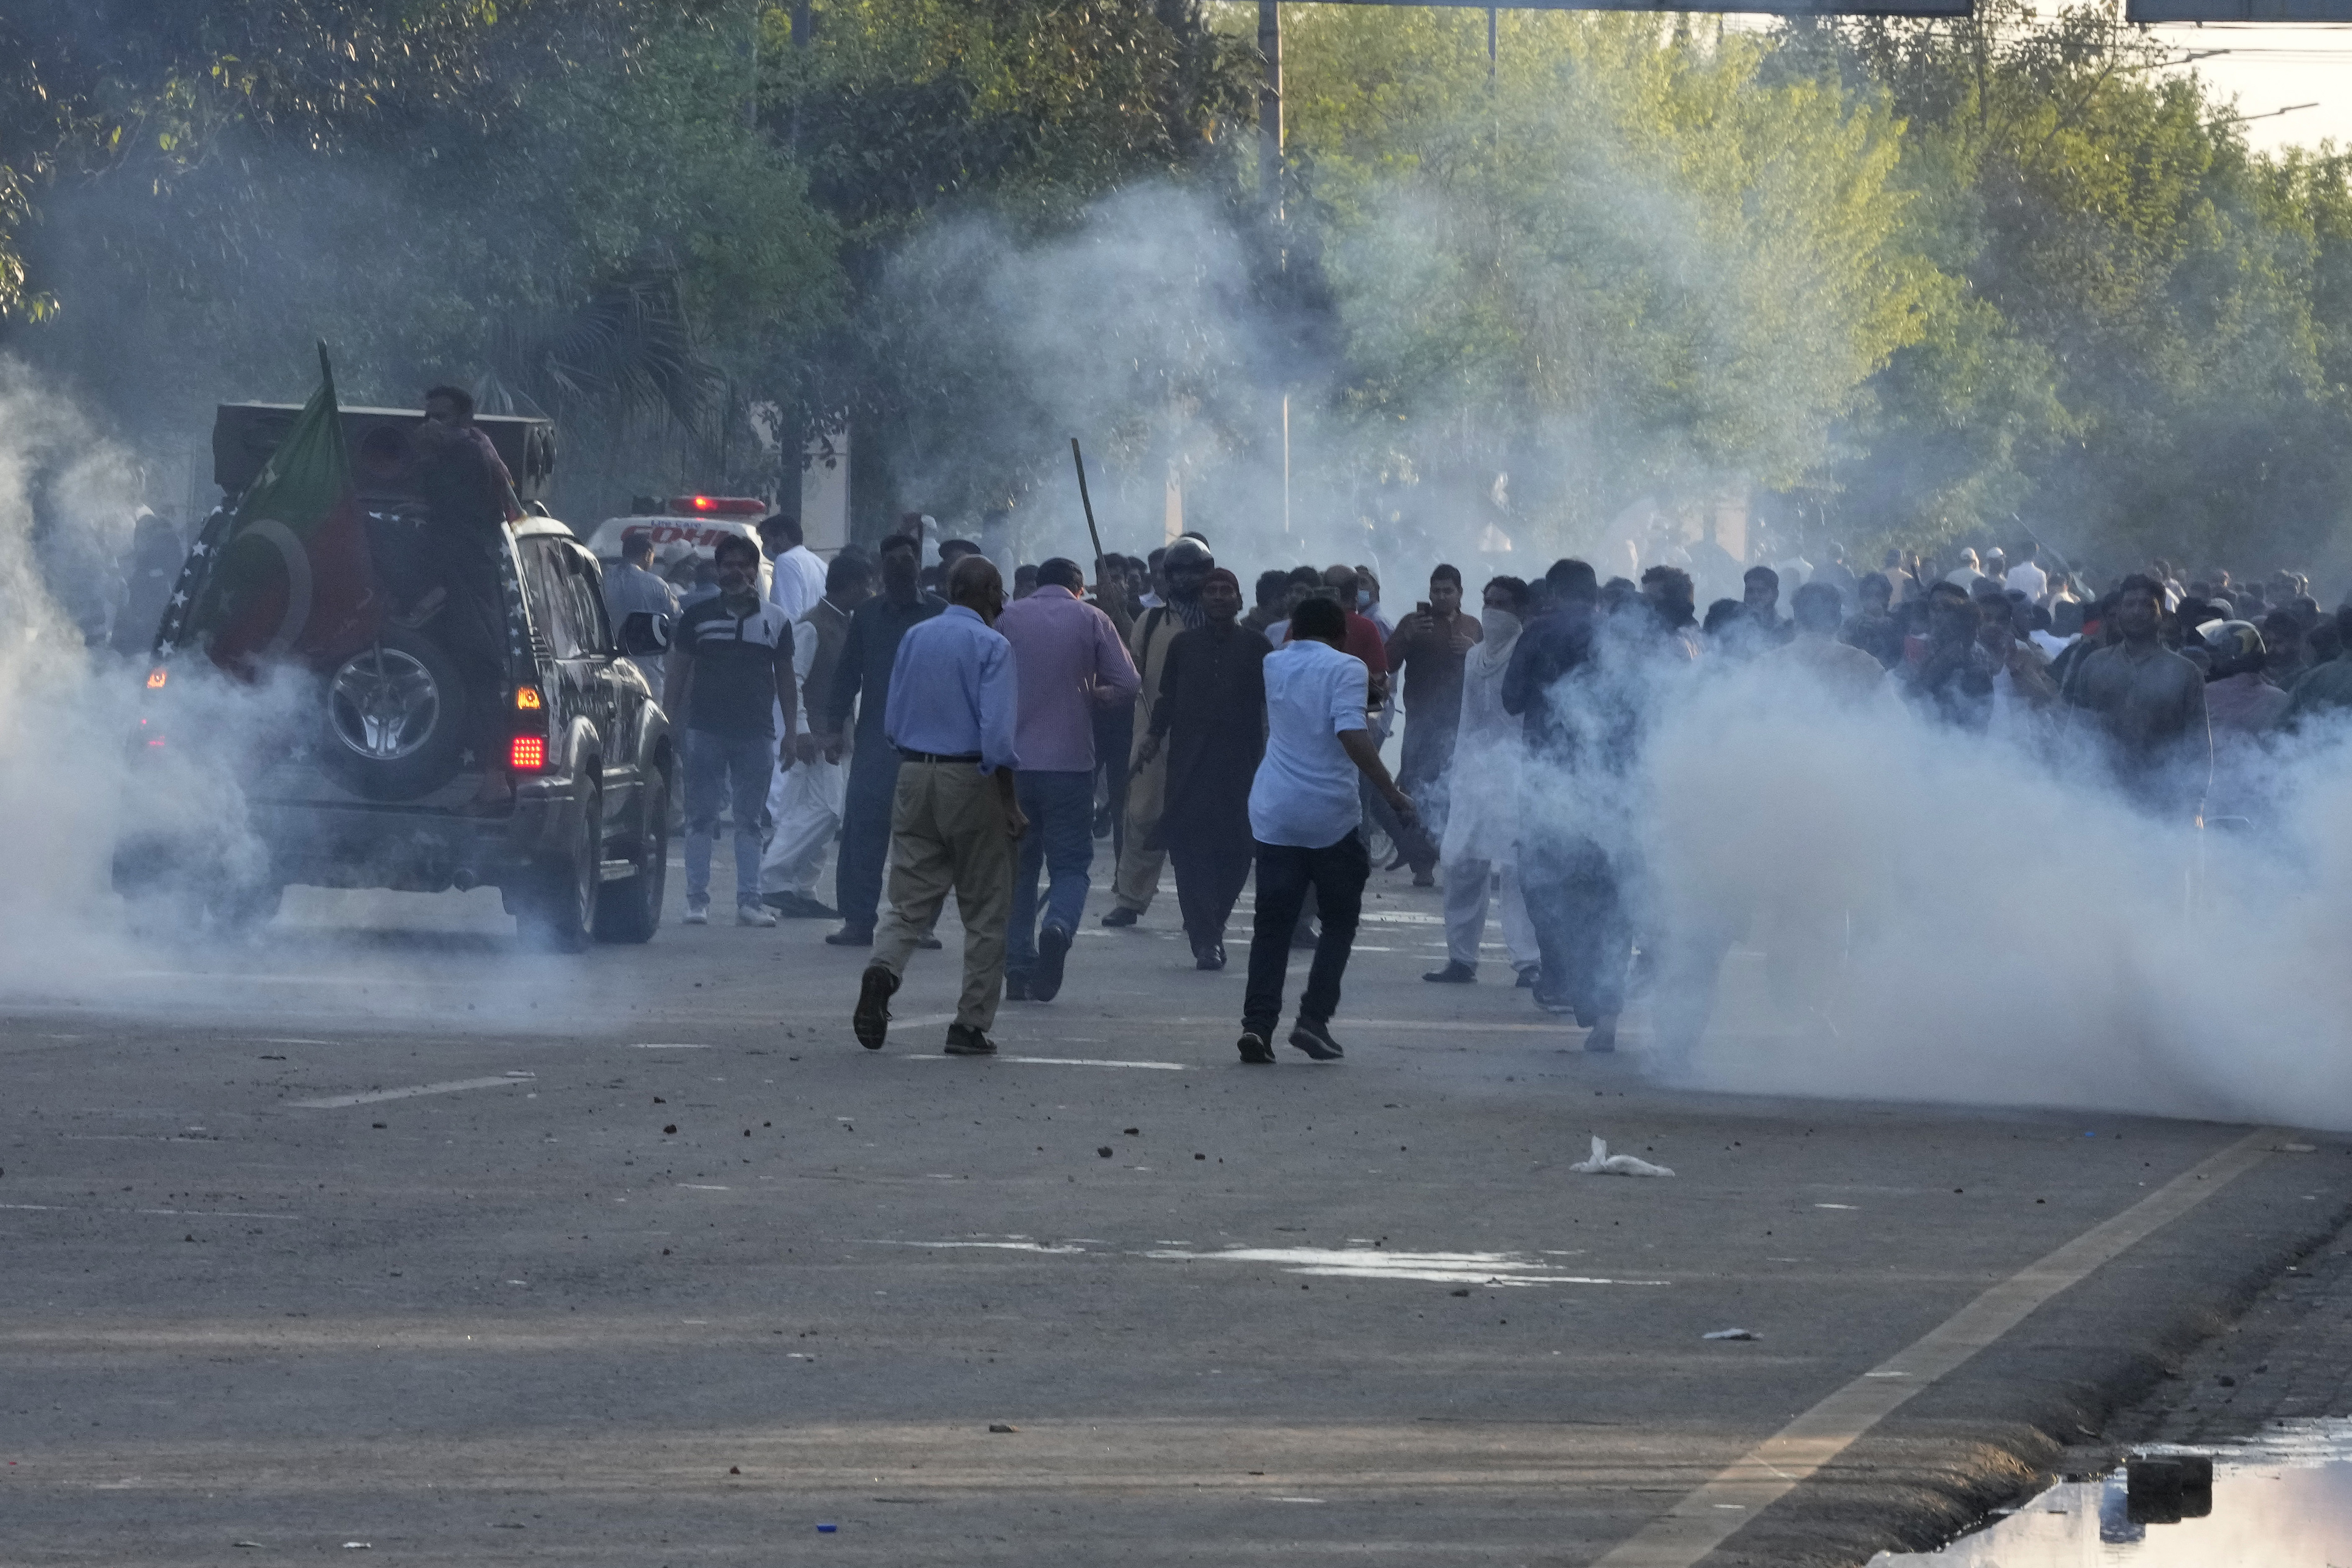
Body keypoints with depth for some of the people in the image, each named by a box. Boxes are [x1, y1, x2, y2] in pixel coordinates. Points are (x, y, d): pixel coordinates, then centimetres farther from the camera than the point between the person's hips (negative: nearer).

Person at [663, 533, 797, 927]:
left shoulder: (775, 621, 9)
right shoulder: (698, 617, 5)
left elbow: (785, 679, 13)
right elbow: (679, 673, 7)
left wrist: (791, 731, 8)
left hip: (756, 735, 1)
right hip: (705, 731, -1)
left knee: (749, 821, 4)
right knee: (700, 818, 0)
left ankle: (749, 901, 5)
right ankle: (697, 900, 4)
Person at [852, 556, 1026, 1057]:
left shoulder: (914, 638, 9)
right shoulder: (991, 646, -10)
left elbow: (893, 722, 13)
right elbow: (997, 733, -16)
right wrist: (1010, 802, -11)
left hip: (914, 774, 5)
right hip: (970, 777, -5)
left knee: (911, 900, 6)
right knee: (985, 911, 6)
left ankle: (883, 970, -24)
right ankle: (971, 1025, 5)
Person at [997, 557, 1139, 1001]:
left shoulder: (1007, 618, 4)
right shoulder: (1091, 619, 2)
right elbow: (1128, 688, -1)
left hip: (1014, 760, 1)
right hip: (1070, 761, -1)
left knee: (1018, 865, 11)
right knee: (1070, 863, 5)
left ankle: (1018, 968, 6)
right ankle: (1058, 927, -25)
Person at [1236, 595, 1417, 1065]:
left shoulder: (1275, 665, 11)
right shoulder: (1346, 669, -6)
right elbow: (1351, 734, -19)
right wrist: (1393, 794, -17)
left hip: (1274, 814, 4)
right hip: (1332, 814, -4)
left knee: (1272, 925, 5)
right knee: (1340, 920, 11)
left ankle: (1258, 1022, -10)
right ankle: (1314, 1018, -1)